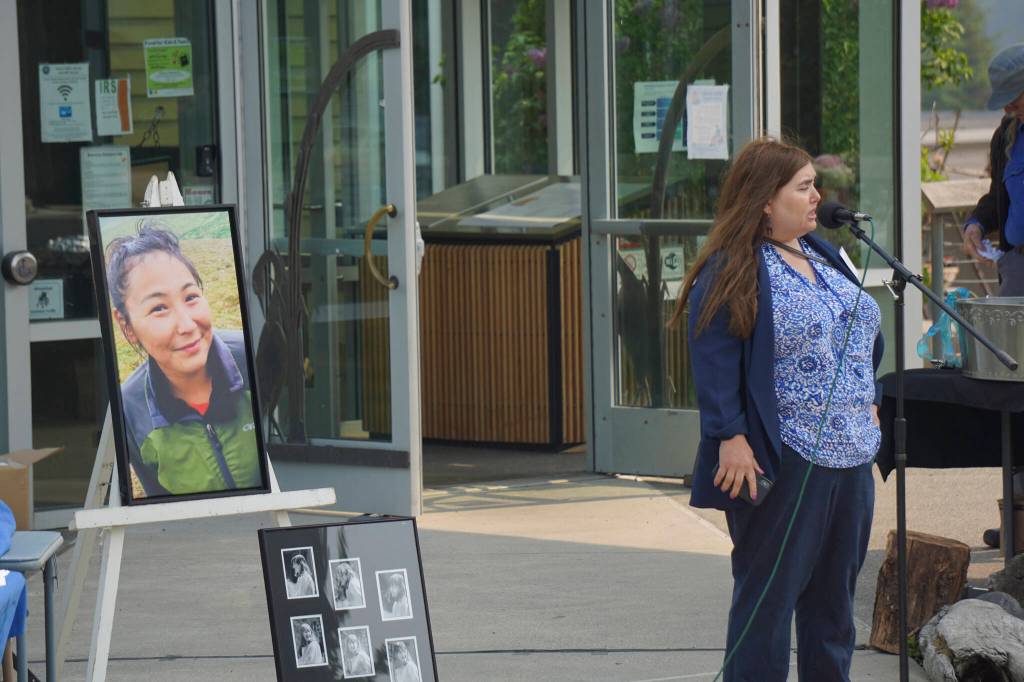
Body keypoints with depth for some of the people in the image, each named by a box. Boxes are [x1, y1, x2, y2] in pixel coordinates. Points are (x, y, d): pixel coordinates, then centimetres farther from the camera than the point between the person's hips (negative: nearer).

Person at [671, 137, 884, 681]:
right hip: (783, 462, -8)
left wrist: (869, 403, 18)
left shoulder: (823, 255, 15)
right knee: (770, 592, -2)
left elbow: (863, 335, 24)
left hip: (849, 454, 8)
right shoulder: (731, 272, -11)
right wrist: (731, 437, -22)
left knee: (834, 592, 13)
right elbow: (714, 361, -17)